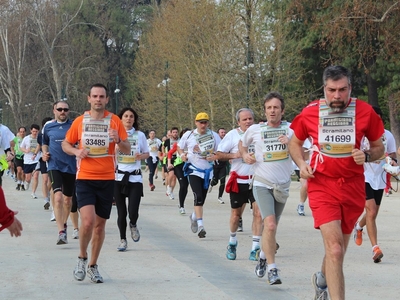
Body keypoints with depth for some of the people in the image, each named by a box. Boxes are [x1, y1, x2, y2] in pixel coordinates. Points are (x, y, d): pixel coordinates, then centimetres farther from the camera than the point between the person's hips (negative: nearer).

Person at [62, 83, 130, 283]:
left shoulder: (114, 121, 2)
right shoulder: (80, 121, 3)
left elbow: (127, 150, 1)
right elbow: (65, 144, 14)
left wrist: (118, 140, -21)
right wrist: (76, 151, -8)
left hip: (107, 179, 1)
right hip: (84, 178, -1)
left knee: (100, 224, 8)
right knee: (88, 221, -18)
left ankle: (93, 266, 23)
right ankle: (82, 258, 6)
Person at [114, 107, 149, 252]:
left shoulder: (140, 135, 6)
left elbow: (146, 153, 14)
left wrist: (141, 156, -8)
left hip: (135, 177, 0)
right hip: (118, 176, 0)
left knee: (133, 211, -10)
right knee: (121, 212, 2)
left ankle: (133, 226, 24)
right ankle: (123, 240, 17)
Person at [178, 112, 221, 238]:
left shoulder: (214, 136, -1)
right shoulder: (188, 135, -2)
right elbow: (179, 147, 13)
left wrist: (215, 156, -16)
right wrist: (182, 154, -7)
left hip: (207, 171, 3)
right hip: (194, 170, -3)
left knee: (202, 199, 13)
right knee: (198, 197, -19)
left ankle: (194, 216, 43)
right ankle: (200, 226, -22)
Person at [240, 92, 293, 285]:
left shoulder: (290, 129, 0)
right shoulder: (255, 130, 0)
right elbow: (242, 144, 21)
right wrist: (245, 155, 1)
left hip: (282, 186, 2)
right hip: (262, 184, -2)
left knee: (271, 228, 15)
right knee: (270, 225, -20)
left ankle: (263, 256, 42)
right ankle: (272, 269, -15)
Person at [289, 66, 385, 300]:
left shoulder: (365, 112, -6)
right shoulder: (310, 113, -5)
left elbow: (379, 147, 7)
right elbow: (295, 143, 13)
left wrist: (367, 156, -15)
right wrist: (301, 164, -6)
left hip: (353, 186, 2)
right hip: (322, 185, -2)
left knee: (338, 248, 18)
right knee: (335, 249, -18)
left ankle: (322, 280, 49)